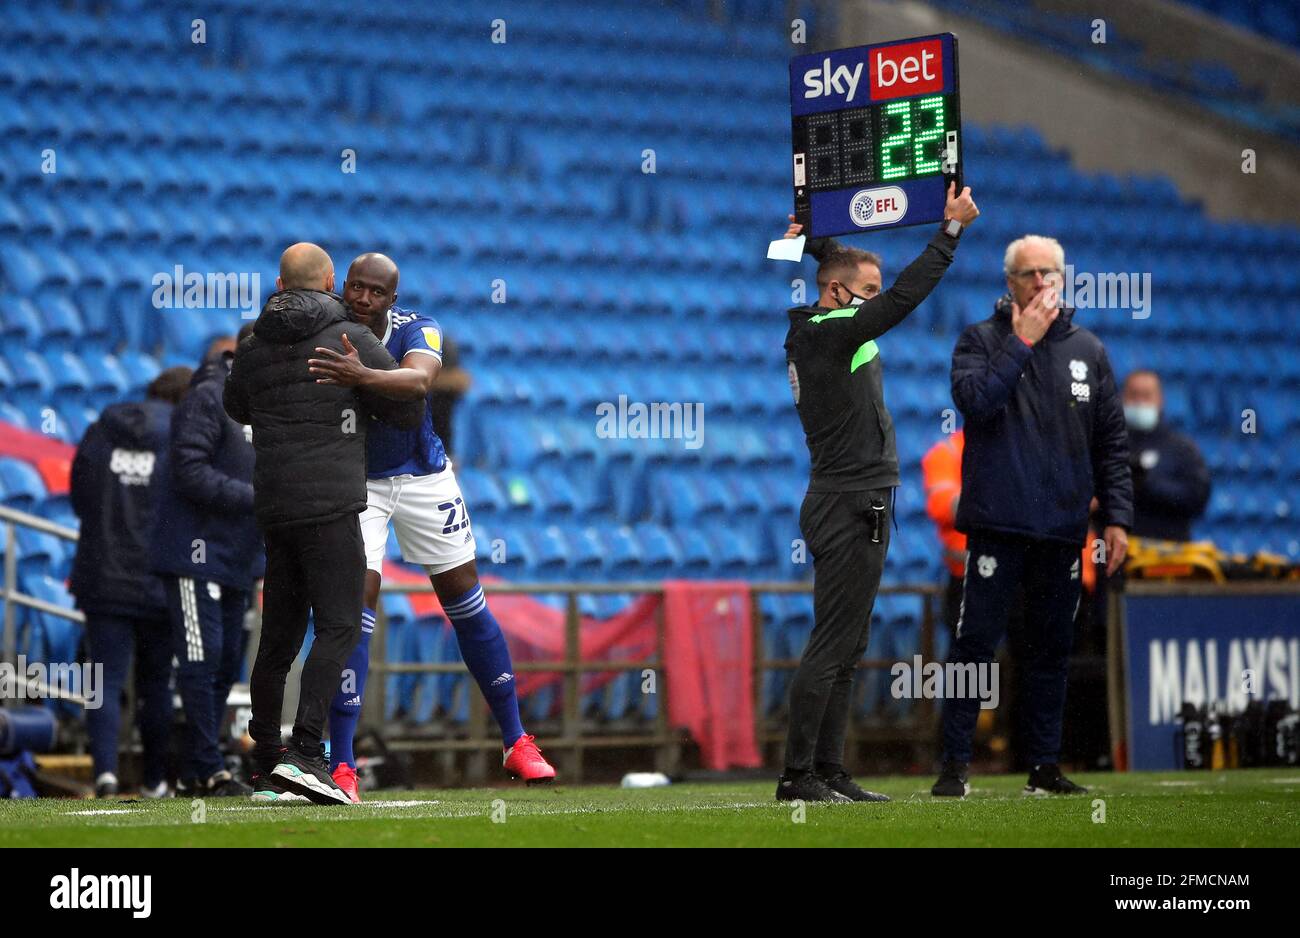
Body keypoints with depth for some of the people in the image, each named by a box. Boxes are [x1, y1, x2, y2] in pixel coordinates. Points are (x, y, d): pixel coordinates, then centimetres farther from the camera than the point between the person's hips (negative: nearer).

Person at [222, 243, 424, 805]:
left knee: (279, 636, 11)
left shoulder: (253, 349, 12)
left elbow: (236, 408, 32)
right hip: (330, 506, -6)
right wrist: (366, 389, 19)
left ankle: (266, 770, 13)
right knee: (338, 628, -9)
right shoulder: (350, 339, -3)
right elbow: (411, 411, 2)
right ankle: (304, 754, -23)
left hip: (273, 509, 6)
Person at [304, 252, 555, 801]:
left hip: (423, 477, 1)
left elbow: (419, 381, -41)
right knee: (355, 610, -13)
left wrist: (361, 378, -58)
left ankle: (515, 742, 20)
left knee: (467, 604, 8)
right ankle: (341, 765, -12)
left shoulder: (416, 330, -19)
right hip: (355, 483, -1)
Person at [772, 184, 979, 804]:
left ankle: (827, 772, 13)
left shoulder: (806, 332, 12)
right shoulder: (833, 334, -14)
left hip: (844, 505, 10)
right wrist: (950, 229, -17)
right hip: (851, 507, -10)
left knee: (844, 647, 11)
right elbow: (903, 298, -21)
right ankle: (798, 776, -11)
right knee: (832, 647, -10)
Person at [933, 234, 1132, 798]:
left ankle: (1045, 768, 13)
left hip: (1063, 531, 3)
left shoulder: (1088, 350, 12)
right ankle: (955, 766, -3)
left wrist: (1117, 516, 5)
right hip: (997, 525, -3)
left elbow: (1112, 442, 13)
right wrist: (1022, 342, -15)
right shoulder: (979, 340, 3)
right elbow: (973, 399, -16)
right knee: (975, 644, -6)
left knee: (1052, 650, 7)